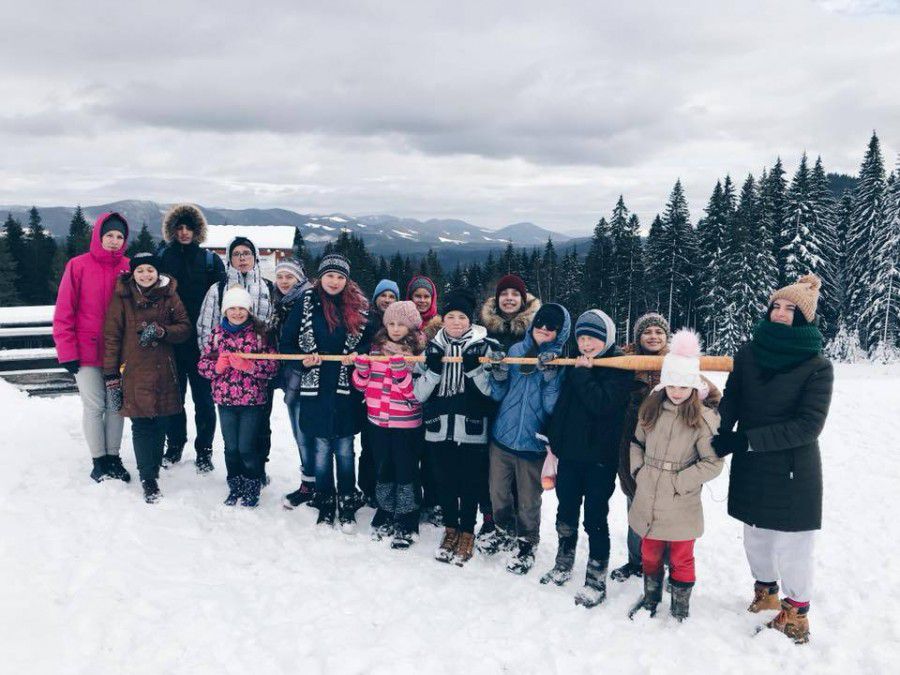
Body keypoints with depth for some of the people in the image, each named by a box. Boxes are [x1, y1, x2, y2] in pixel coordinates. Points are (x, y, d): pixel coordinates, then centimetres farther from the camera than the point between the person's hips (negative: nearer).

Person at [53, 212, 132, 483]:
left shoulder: (129, 268, 3)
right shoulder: (78, 266, -5)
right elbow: (64, 311, -5)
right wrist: (67, 352, -9)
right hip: (87, 352, -2)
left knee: (116, 405, 9)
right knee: (94, 406, 3)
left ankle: (113, 457, 22)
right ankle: (99, 461, 15)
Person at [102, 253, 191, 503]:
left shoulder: (169, 296, 7)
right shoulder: (122, 297, 1)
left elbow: (186, 328, 6)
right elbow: (111, 336, 1)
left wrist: (160, 331, -14)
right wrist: (111, 375, -3)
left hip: (164, 372, 2)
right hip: (134, 372, -2)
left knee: (160, 424, 6)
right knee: (142, 426, -4)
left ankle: (153, 470, 21)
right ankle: (148, 478, 5)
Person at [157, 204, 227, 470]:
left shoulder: (210, 260, 4)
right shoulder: (161, 257, 6)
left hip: (202, 340, -1)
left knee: (203, 397, 3)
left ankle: (204, 449, 14)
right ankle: (175, 445, 25)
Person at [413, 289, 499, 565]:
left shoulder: (484, 346, -2)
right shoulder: (433, 348, 6)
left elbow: (493, 391, -7)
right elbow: (419, 394, 3)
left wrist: (474, 369, -20)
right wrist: (433, 369, -13)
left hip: (472, 430, -3)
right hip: (439, 429, 3)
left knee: (470, 484, 7)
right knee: (445, 482, 13)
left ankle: (467, 532, 25)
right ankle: (450, 528, 32)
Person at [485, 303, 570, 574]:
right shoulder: (516, 350, 3)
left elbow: (553, 406, -13)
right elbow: (498, 395, 5)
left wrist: (550, 375, -26)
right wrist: (498, 373, -15)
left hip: (532, 442, -3)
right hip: (502, 437, 3)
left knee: (528, 501, 10)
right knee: (498, 494, 17)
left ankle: (527, 543, 33)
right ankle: (506, 533, 41)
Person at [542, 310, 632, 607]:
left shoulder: (619, 368, -9)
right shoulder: (575, 366, 8)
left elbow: (602, 403, -25)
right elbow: (560, 407, 14)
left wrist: (583, 373, -16)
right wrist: (553, 443, 13)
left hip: (600, 458, -6)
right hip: (570, 454, 6)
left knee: (595, 519, 1)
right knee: (565, 514, 16)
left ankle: (596, 580, 14)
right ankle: (563, 566, 36)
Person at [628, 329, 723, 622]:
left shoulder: (703, 419, -14)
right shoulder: (650, 411, 2)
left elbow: (713, 463, -14)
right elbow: (637, 442, 16)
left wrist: (679, 482, -16)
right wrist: (637, 470, 3)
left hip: (681, 507, -4)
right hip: (648, 501, 5)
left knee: (681, 559, 11)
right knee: (650, 553, 21)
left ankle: (680, 608, 30)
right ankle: (651, 597, 41)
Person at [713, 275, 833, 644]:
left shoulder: (816, 365, -12)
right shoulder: (749, 353, 0)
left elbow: (809, 425, -18)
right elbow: (730, 403, 4)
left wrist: (747, 439, -22)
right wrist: (716, 443, -11)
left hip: (793, 470, -4)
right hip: (750, 467, 4)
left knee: (790, 544, 1)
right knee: (756, 535, 17)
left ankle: (796, 613, 21)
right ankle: (766, 593, 40)